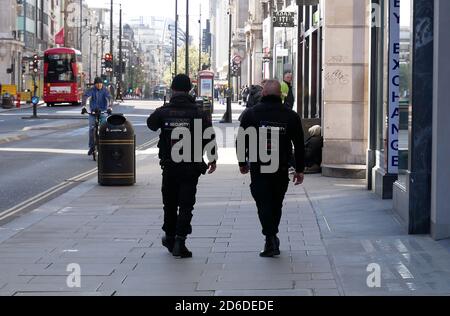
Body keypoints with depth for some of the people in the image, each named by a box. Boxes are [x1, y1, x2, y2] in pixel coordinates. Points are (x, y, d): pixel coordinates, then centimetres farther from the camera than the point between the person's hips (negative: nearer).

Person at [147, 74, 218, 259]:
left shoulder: (163, 112, -4)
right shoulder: (198, 114, -8)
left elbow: (151, 124, 16)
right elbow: (210, 138, -6)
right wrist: (213, 159, 7)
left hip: (169, 166, 2)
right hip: (191, 166, -2)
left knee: (170, 203, 17)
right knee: (186, 204, 1)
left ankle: (170, 237, 30)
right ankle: (179, 241, -9)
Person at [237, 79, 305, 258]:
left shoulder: (251, 114, -2)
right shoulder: (291, 116, 2)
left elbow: (241, 141, 4)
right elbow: (299, 145, 5)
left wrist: (242, 163, 17)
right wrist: (299, 169, 11)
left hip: (258, 169, -2)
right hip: (281, 169, 2)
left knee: (263, 203, -1)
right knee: (276, 204, 17)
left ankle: (271, 239, -15)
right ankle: (272, 239, 27)